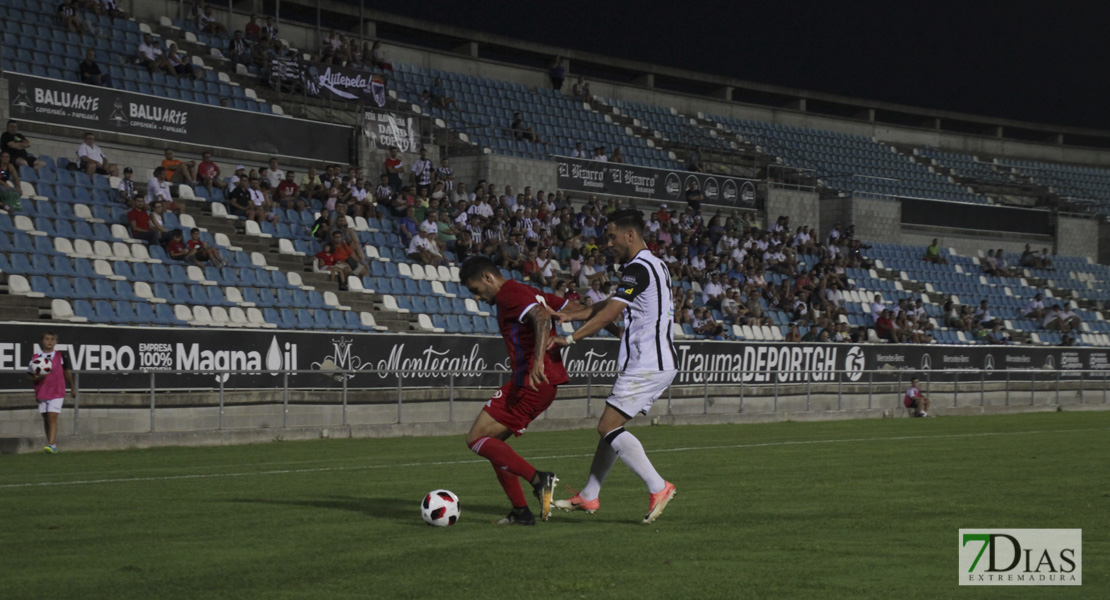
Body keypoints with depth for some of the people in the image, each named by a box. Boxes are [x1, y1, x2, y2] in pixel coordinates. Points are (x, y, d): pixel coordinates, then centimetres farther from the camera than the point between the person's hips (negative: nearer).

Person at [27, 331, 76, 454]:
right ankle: (51, 443, 23)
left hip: (57, 392, -3)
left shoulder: (61, 356, 1)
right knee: (45, 418, 10)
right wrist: (37, 378, -16)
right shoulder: (35, 357, 3)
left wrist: (72, 388, 20)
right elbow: (29, 375, 6)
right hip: (41, 392, 3)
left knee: (52, 417, -15)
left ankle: (51, 445, -22)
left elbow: (67, 372, 13)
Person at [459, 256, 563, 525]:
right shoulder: (531, 293, 19)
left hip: (530, 382, -10)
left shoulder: (509, 295, -10)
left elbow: (542, 316, -29)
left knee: (476, 439, -8)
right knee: (492, 441, 17)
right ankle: (521, 511, 15)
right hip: (546, 384, 10)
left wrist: (538, 360, -39)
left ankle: (539, 479, -18)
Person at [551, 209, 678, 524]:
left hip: (646, 365, -10)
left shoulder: (638, 268, -13)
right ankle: (588, 496, 21)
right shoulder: (654, 265, 19)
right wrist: (570, 314, 19)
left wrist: (571, 338, -14)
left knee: (608, 426, -12)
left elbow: (610, 313, -17)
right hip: (661, 362, 10)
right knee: (611, 426, 15)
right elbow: (612, 305, 24)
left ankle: (658, 487, -17)